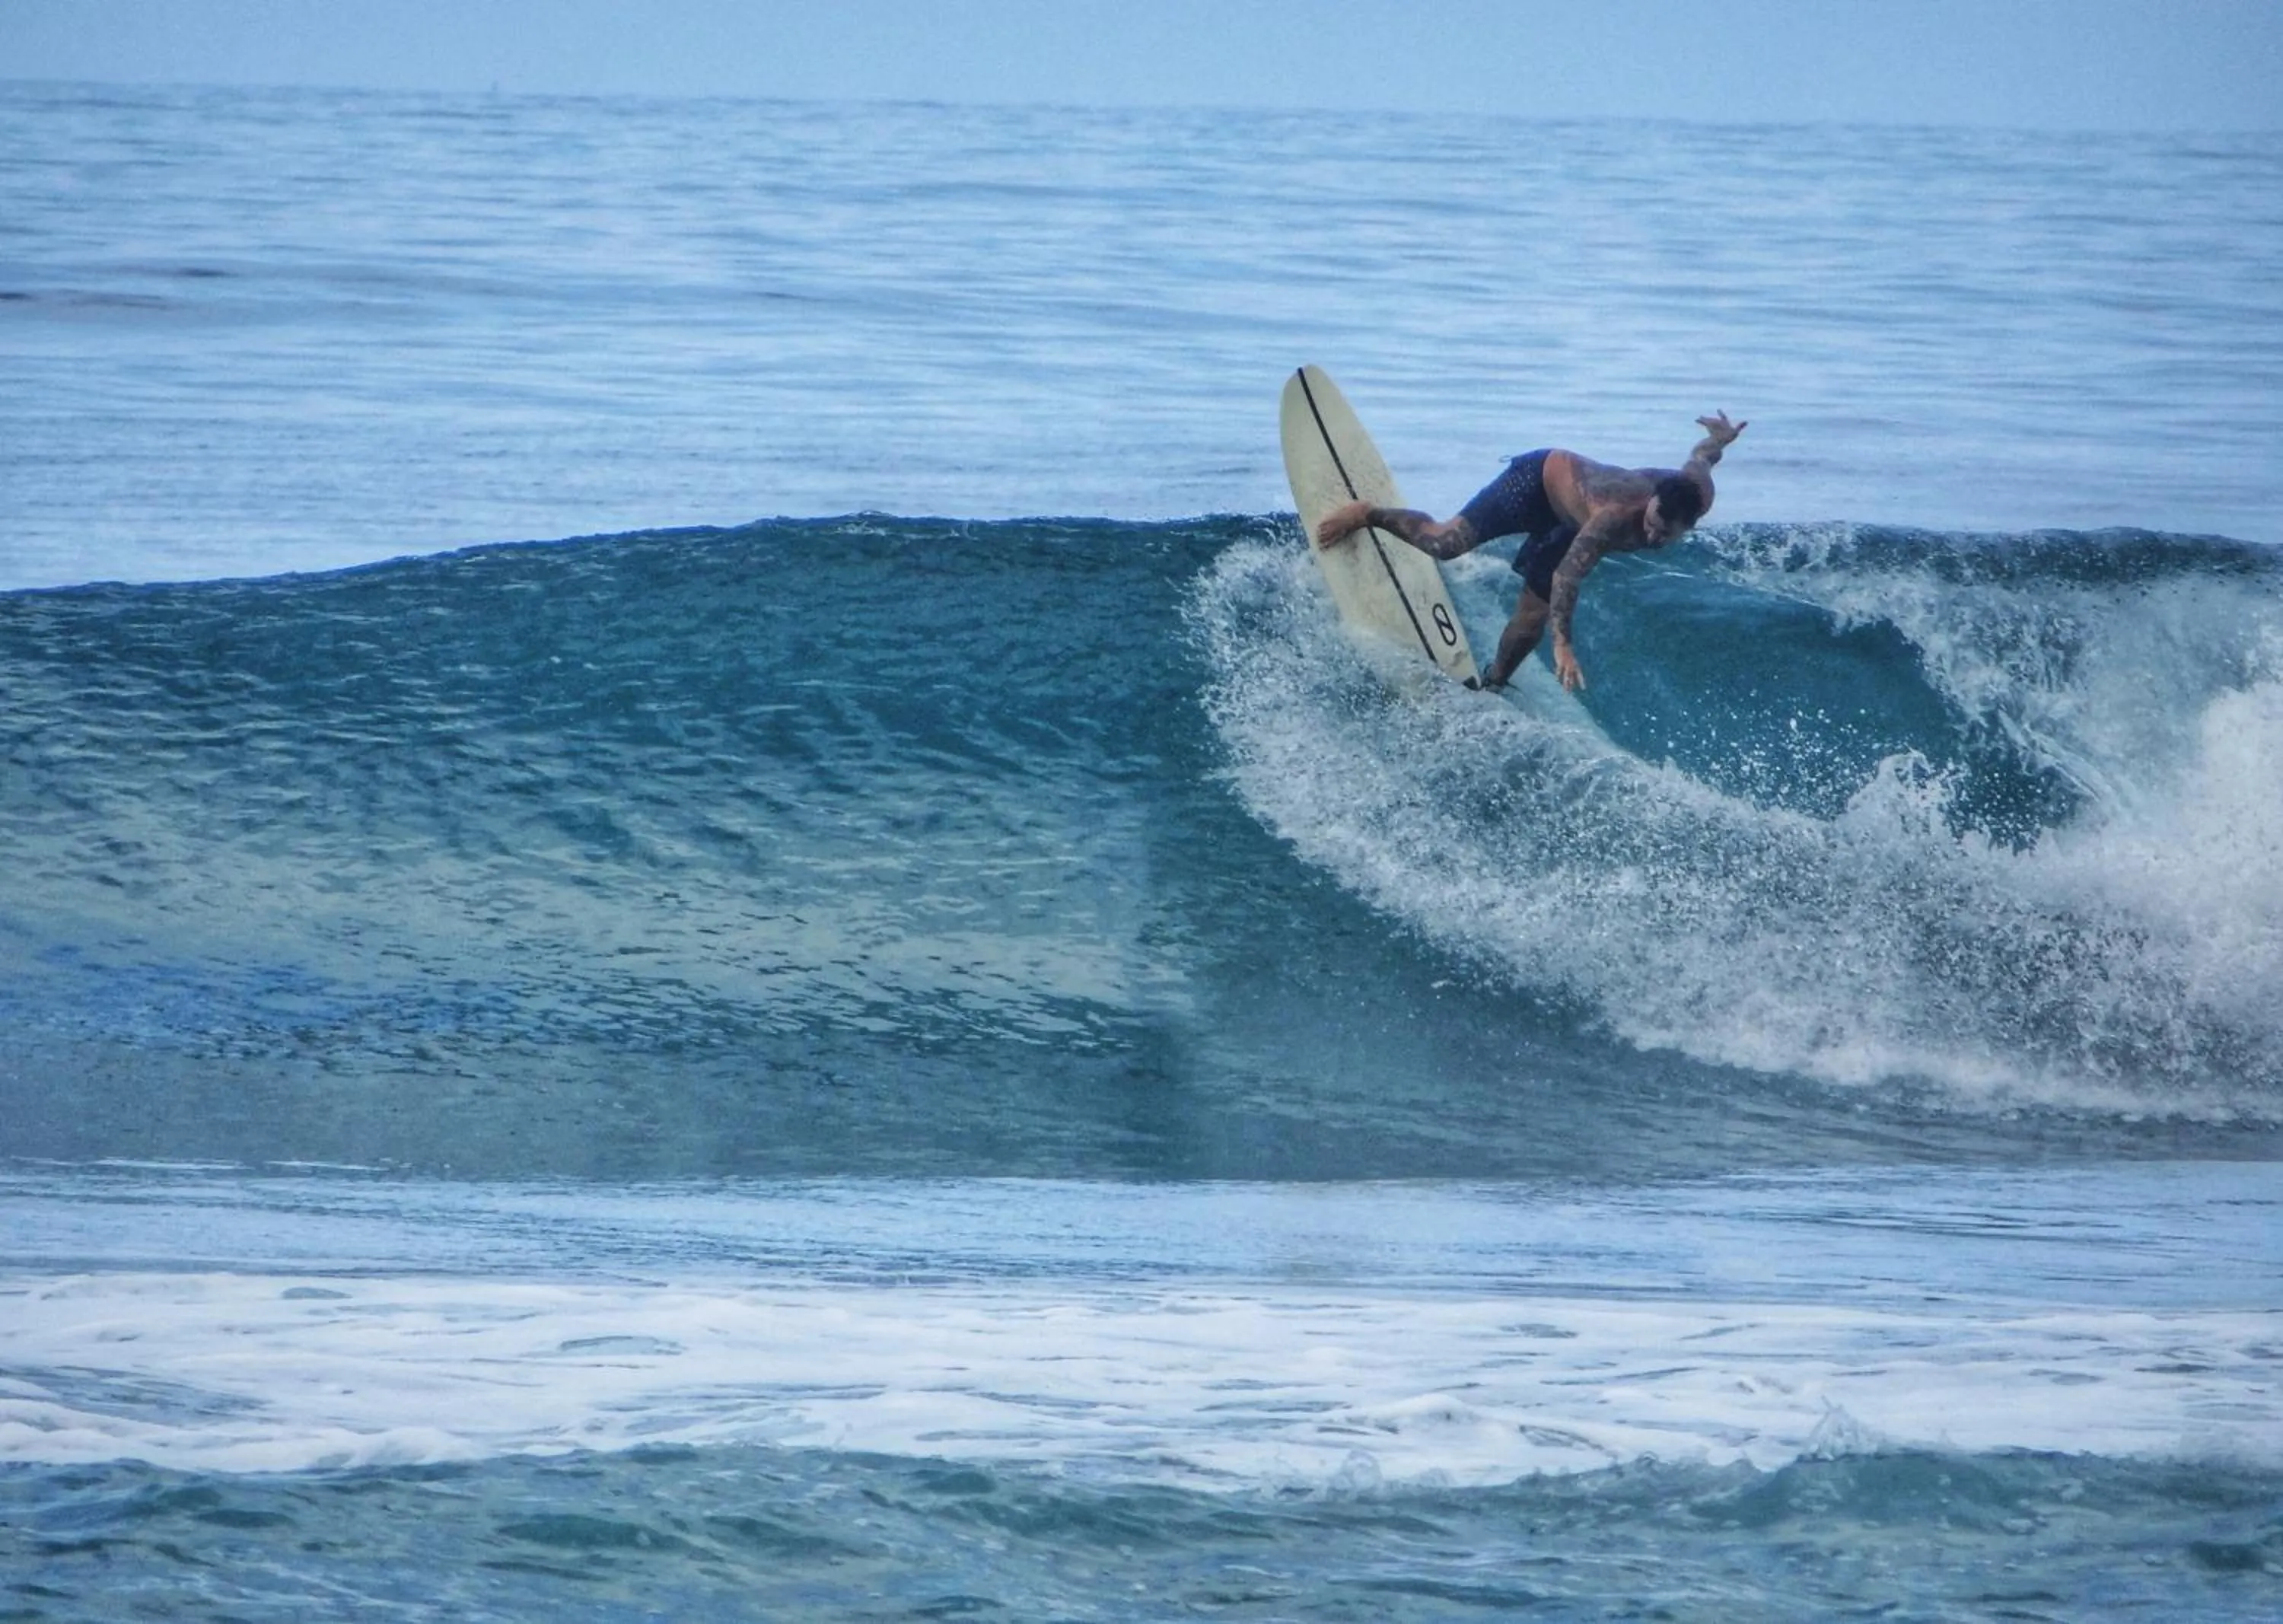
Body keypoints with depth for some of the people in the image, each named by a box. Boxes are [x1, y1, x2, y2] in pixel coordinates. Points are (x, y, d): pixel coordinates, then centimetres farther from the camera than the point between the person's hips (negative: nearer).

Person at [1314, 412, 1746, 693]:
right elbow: (1568, 575, -45)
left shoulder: (1699, 493, -28)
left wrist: (1719, 437, 20)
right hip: (1540, 478, -6)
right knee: (1444, 543, -14)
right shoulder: (1616, 516, -47)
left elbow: (1701, 457, -4)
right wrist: (1563, 644, -50)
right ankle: (1366, 515, 11)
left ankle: (1494, 684, 31)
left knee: (1533, 615, 8)